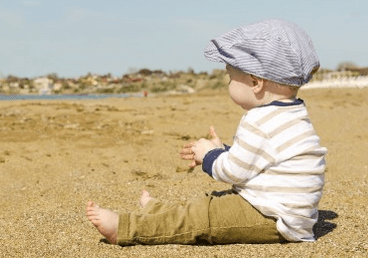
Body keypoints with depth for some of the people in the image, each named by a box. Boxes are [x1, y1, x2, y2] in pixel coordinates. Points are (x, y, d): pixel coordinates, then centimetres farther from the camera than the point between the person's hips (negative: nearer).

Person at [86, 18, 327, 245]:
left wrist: (209, 156, 1)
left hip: (272, 221, -11)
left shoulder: (260, 123, -22)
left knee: (202, 216, -10)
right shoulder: (288, 115, 13)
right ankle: (156, 212, 33)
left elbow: (233, 171, -17)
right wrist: (221, 151, 23)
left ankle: (123, 229, -8)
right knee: (212, 203, 19)